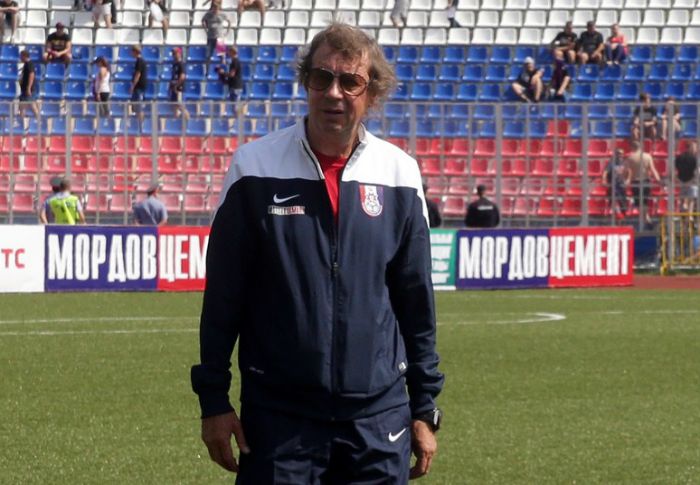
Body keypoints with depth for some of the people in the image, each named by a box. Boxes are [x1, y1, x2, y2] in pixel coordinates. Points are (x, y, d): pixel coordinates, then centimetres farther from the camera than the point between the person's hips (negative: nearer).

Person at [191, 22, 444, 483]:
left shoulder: (400, 173, 3)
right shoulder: (256, 168, -2)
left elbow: (416, 300, 9)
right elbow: (223, 294, 1)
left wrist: (425, 408, 9)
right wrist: (213, 399, -1)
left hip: (379, 415, 2)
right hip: (278, 414, -2)